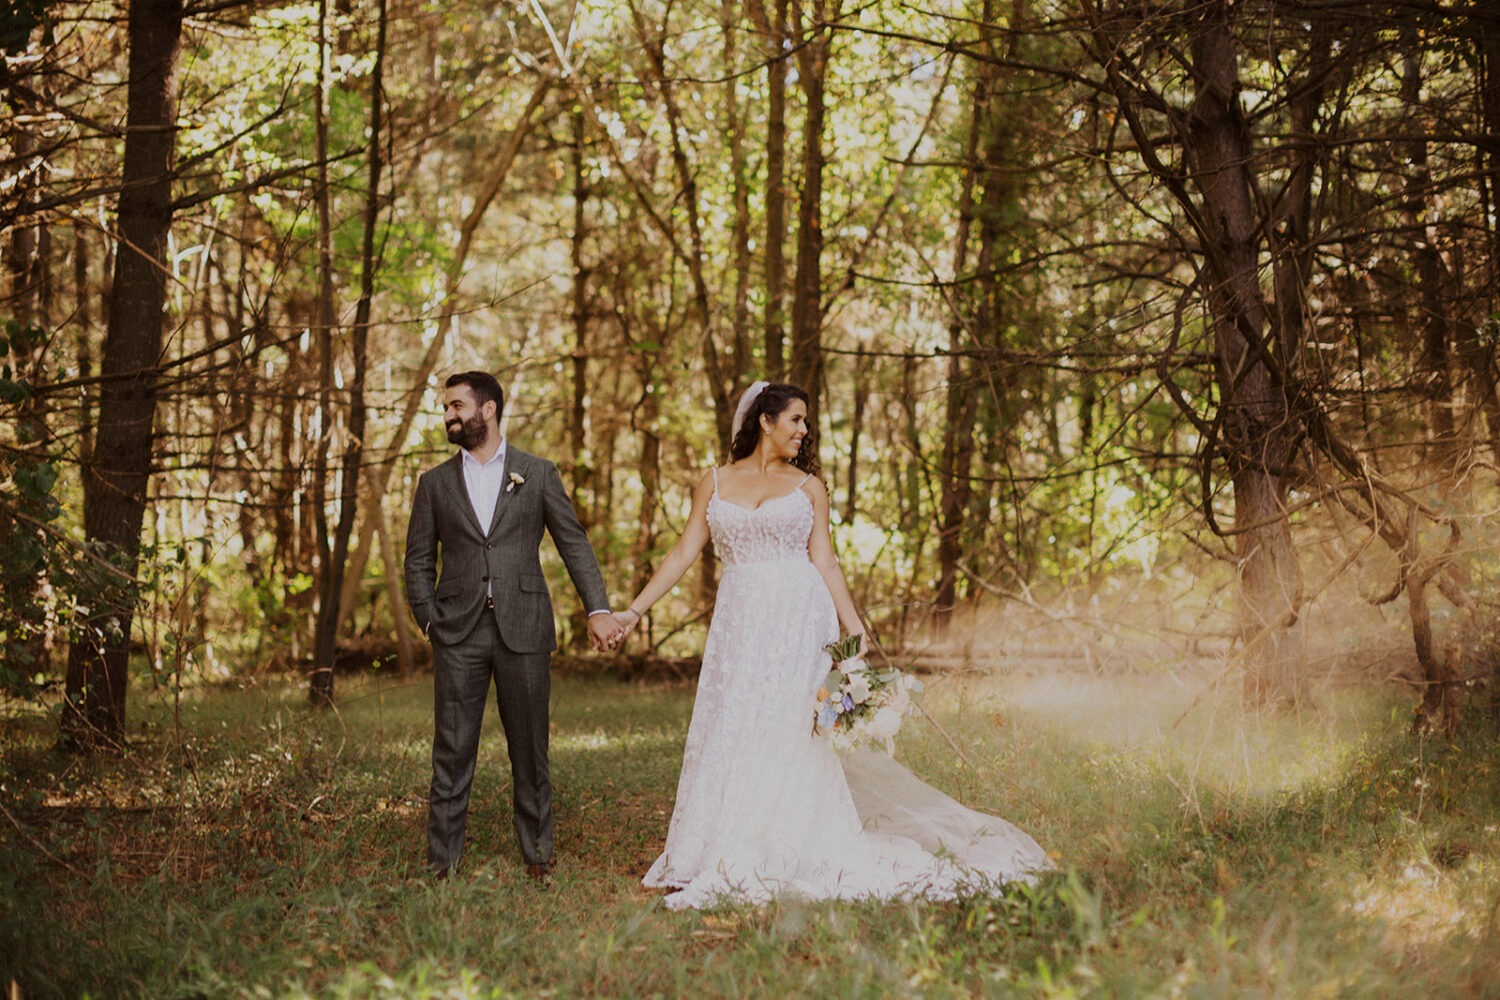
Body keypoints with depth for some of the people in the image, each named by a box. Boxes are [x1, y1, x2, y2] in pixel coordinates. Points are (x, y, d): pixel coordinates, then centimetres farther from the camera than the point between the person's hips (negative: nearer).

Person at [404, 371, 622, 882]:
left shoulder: (538, 474, 6)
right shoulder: (435, 483, 11)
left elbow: (574, 545, 4)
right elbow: (418, 561, 12)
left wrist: (598, 609, -7)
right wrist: (429, 621, -1)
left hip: (523, 629, -1)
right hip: (458, 634, 1)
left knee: (530, 748, 6)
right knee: (452, 751, -1)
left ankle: (537, 853, 17)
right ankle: (443, 860, 3)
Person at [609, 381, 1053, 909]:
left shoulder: (808, 486, 8)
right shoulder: (715, 483, 10)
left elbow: (824, 561, 5)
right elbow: (684, 552, 10)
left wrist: (854, 626, -4)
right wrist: (635, 609, 5)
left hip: (799, 618, -1)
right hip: (739, 622, 1)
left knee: (786, 727, -4)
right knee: (726, 734, 0)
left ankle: (780, 857, 2)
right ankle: (713, 861, 8)